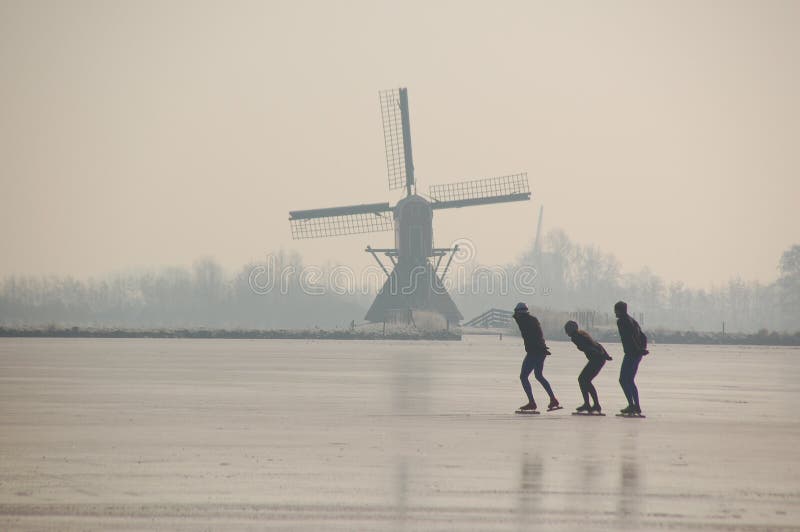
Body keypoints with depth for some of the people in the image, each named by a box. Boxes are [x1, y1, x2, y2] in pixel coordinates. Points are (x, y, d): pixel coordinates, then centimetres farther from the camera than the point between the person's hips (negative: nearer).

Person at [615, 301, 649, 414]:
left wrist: (640, 350, -18)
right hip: (637, 355, 9)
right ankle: (636, 406, 15)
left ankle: (631, 405, -11)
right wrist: (643, 349, 10)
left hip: (631, 355, -9)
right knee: (630, 381, 16)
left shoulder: (621, 321, -10)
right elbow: (643, 337, 21)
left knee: (623, 380, -5)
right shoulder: (632, 321, 20)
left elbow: (630, 337, -21)